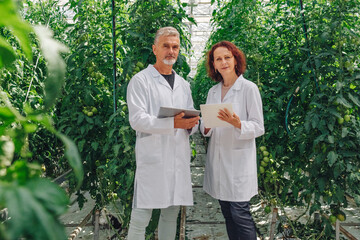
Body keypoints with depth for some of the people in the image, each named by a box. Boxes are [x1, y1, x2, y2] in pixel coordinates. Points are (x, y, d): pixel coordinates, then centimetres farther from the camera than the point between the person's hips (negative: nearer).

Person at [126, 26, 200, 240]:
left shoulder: (183, 84, 18)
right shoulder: (140, 81, -1)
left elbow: (191, 118, 19)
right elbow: (137, 120, -12)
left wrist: (192, 124, -6)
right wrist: (173, 123, -23)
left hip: (179, 157, 6)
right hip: (152, 158, -6)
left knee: (172, 213, 13)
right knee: (141, 217, -4)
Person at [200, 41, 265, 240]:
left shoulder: (249, 88, -3)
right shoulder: (213, 92, 12)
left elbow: (258, 127, -6)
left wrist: (237, 123, -24)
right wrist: (206, 127, -7)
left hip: (239, 159, -5)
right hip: (217, 158, 5)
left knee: (240, 213, -7)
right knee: (227, 214, 10)